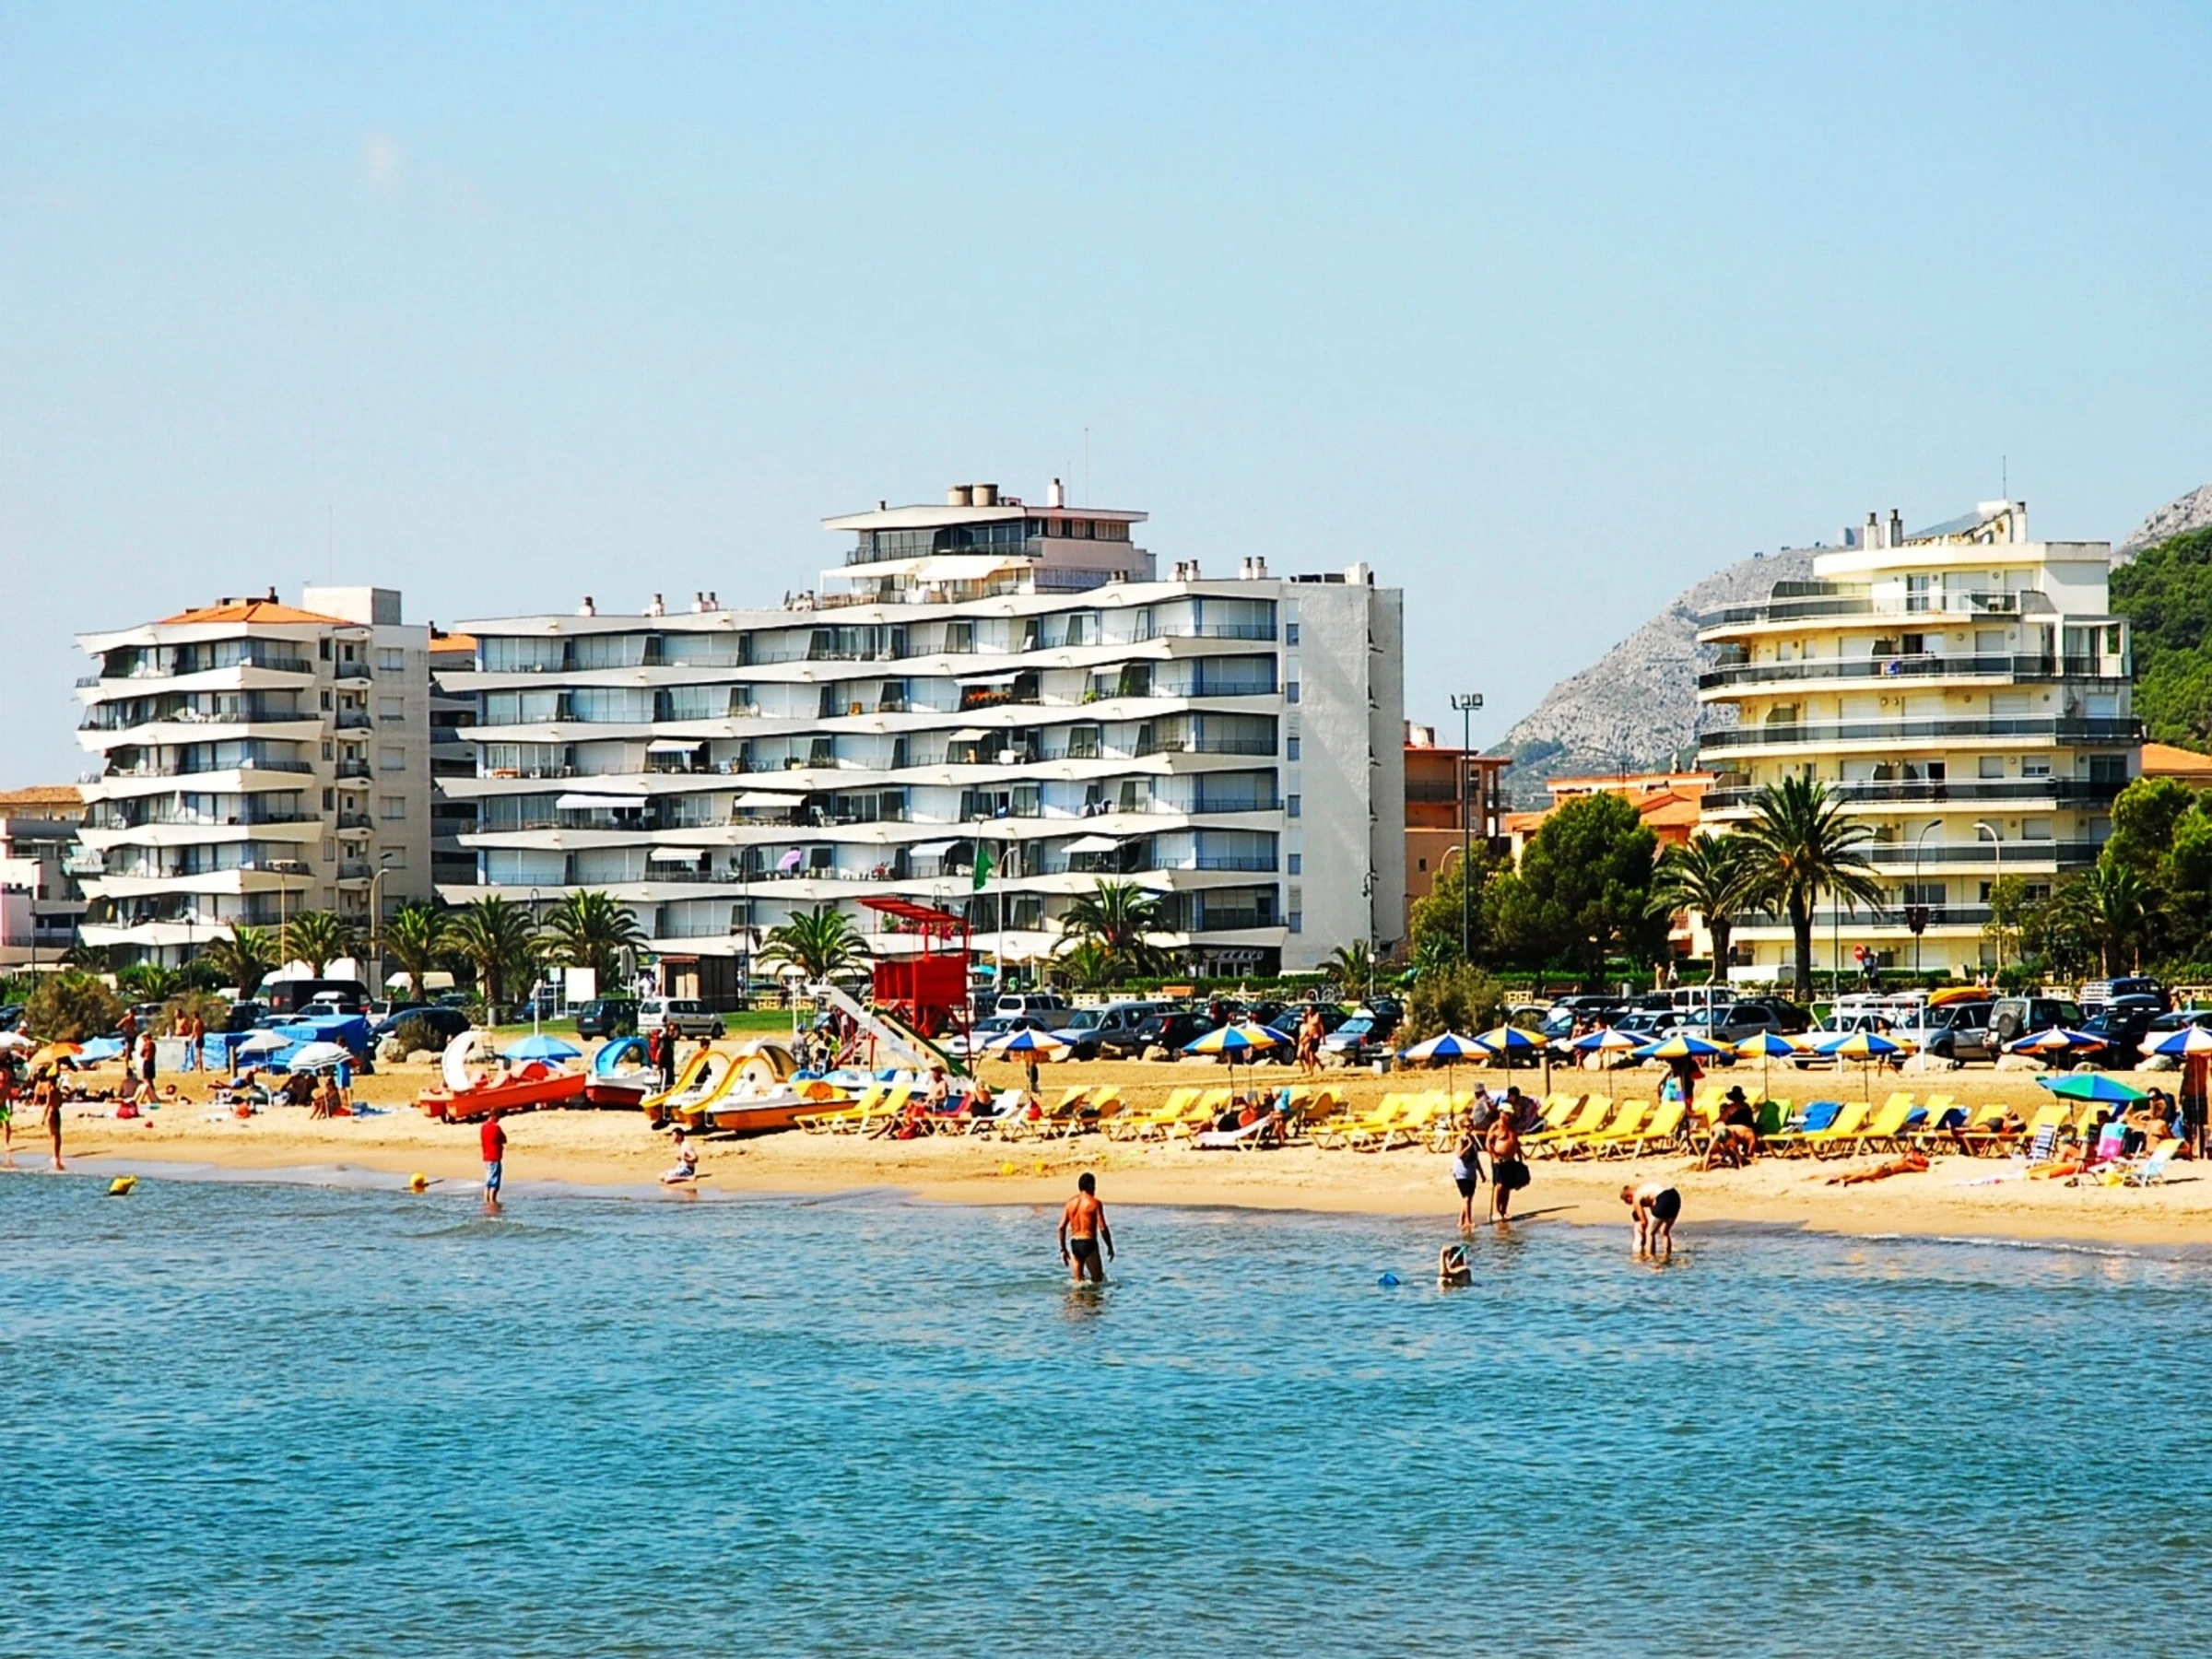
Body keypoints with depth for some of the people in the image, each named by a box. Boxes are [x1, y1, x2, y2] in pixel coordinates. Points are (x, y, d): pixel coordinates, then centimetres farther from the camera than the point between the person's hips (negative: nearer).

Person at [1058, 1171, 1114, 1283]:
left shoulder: (1071, 1203, 8)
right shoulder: (1094, 1203, -6)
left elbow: (1061, 1227, 6)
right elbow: (1102, 1228, -10)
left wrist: (1063, 1249, 14)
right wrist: (1110, 1247, 1)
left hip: (1074, 1243, 5)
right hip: (1089, 1243, -5)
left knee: (1078, 1282, 12)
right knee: (1097, 1280, 2)